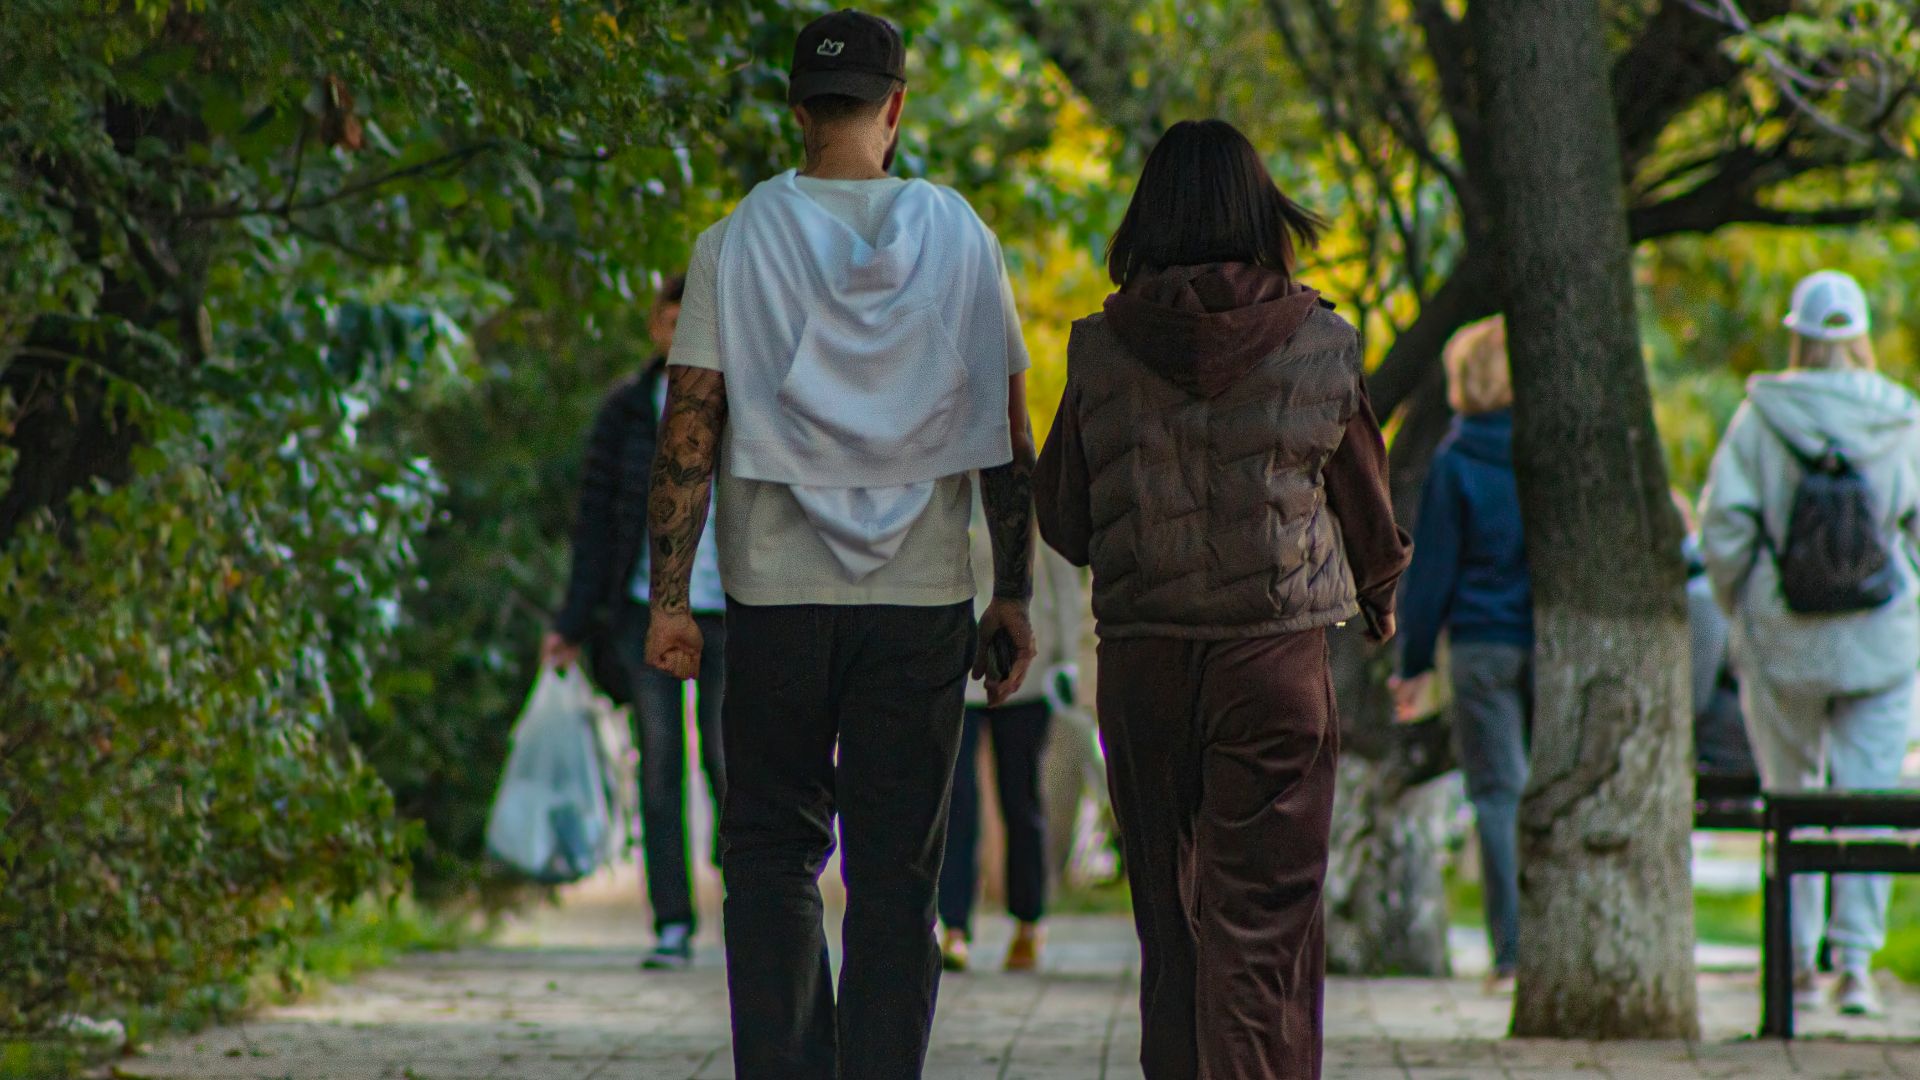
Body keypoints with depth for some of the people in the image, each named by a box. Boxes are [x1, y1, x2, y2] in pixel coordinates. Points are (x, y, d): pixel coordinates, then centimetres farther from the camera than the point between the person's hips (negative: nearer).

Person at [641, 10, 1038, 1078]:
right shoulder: (960, 240, 2)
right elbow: (1010, 437, 2)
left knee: (772, 852, 9)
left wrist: (671, 597, -2)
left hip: (779, 595, 0)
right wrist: (1015, 596, 7)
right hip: (924, 599, 0)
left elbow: (691, 427, -5)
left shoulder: (737, 242, -1)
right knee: (897, 870, 5)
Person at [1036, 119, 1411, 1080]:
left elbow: (1059, 515, 7)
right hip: (1278, 656, -2)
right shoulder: (1319, 346, -3)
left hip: (1139, 662, 2)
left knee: (1169, 917, 14)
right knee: (1265, 920, -2)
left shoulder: (1101, 351, -2)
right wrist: (1379, 602, 29)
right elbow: (1370, 511, 8)